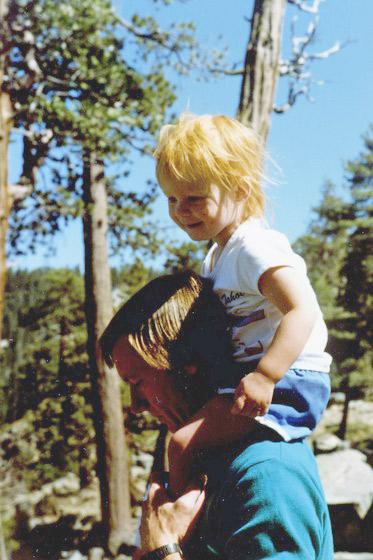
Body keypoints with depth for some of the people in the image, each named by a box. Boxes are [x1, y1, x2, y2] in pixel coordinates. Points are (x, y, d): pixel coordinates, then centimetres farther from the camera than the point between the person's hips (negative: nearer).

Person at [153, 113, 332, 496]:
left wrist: (264, 377, -37)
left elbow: (302, 311, -30)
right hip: (244, 374, 11)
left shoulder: (256, 248, -18)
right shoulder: (216, 256, 13)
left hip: (287, 382, -11)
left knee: (184, 443, -21)